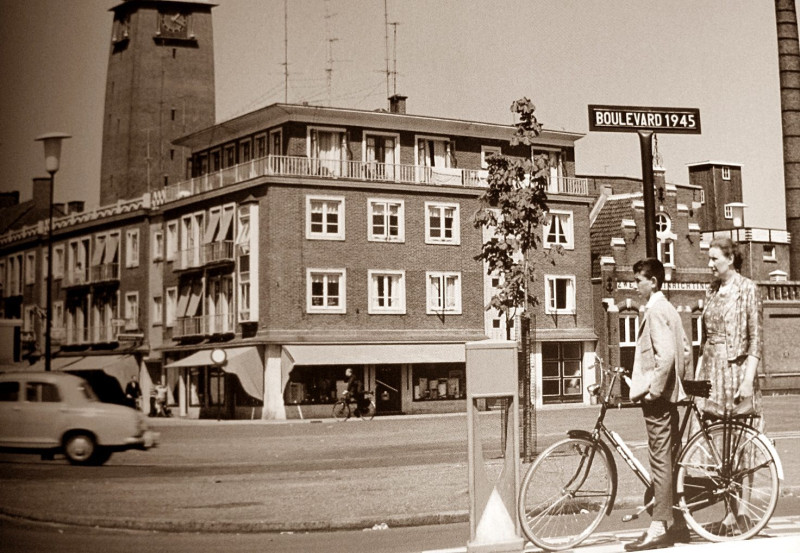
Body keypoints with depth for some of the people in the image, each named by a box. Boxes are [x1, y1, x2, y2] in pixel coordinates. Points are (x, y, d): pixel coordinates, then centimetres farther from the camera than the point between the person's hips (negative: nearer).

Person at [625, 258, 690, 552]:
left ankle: (659, 529, -6)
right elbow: (685, 350, 20)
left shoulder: (655, 310, -14)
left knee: (660, 460, -8)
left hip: (656, 396, -10)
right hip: (669, 393, 10)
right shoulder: (668, 309, 16)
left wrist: (653, 390, -19)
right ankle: (673, 522, 18)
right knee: (668, 459, 13)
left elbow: (666, 355, -23)